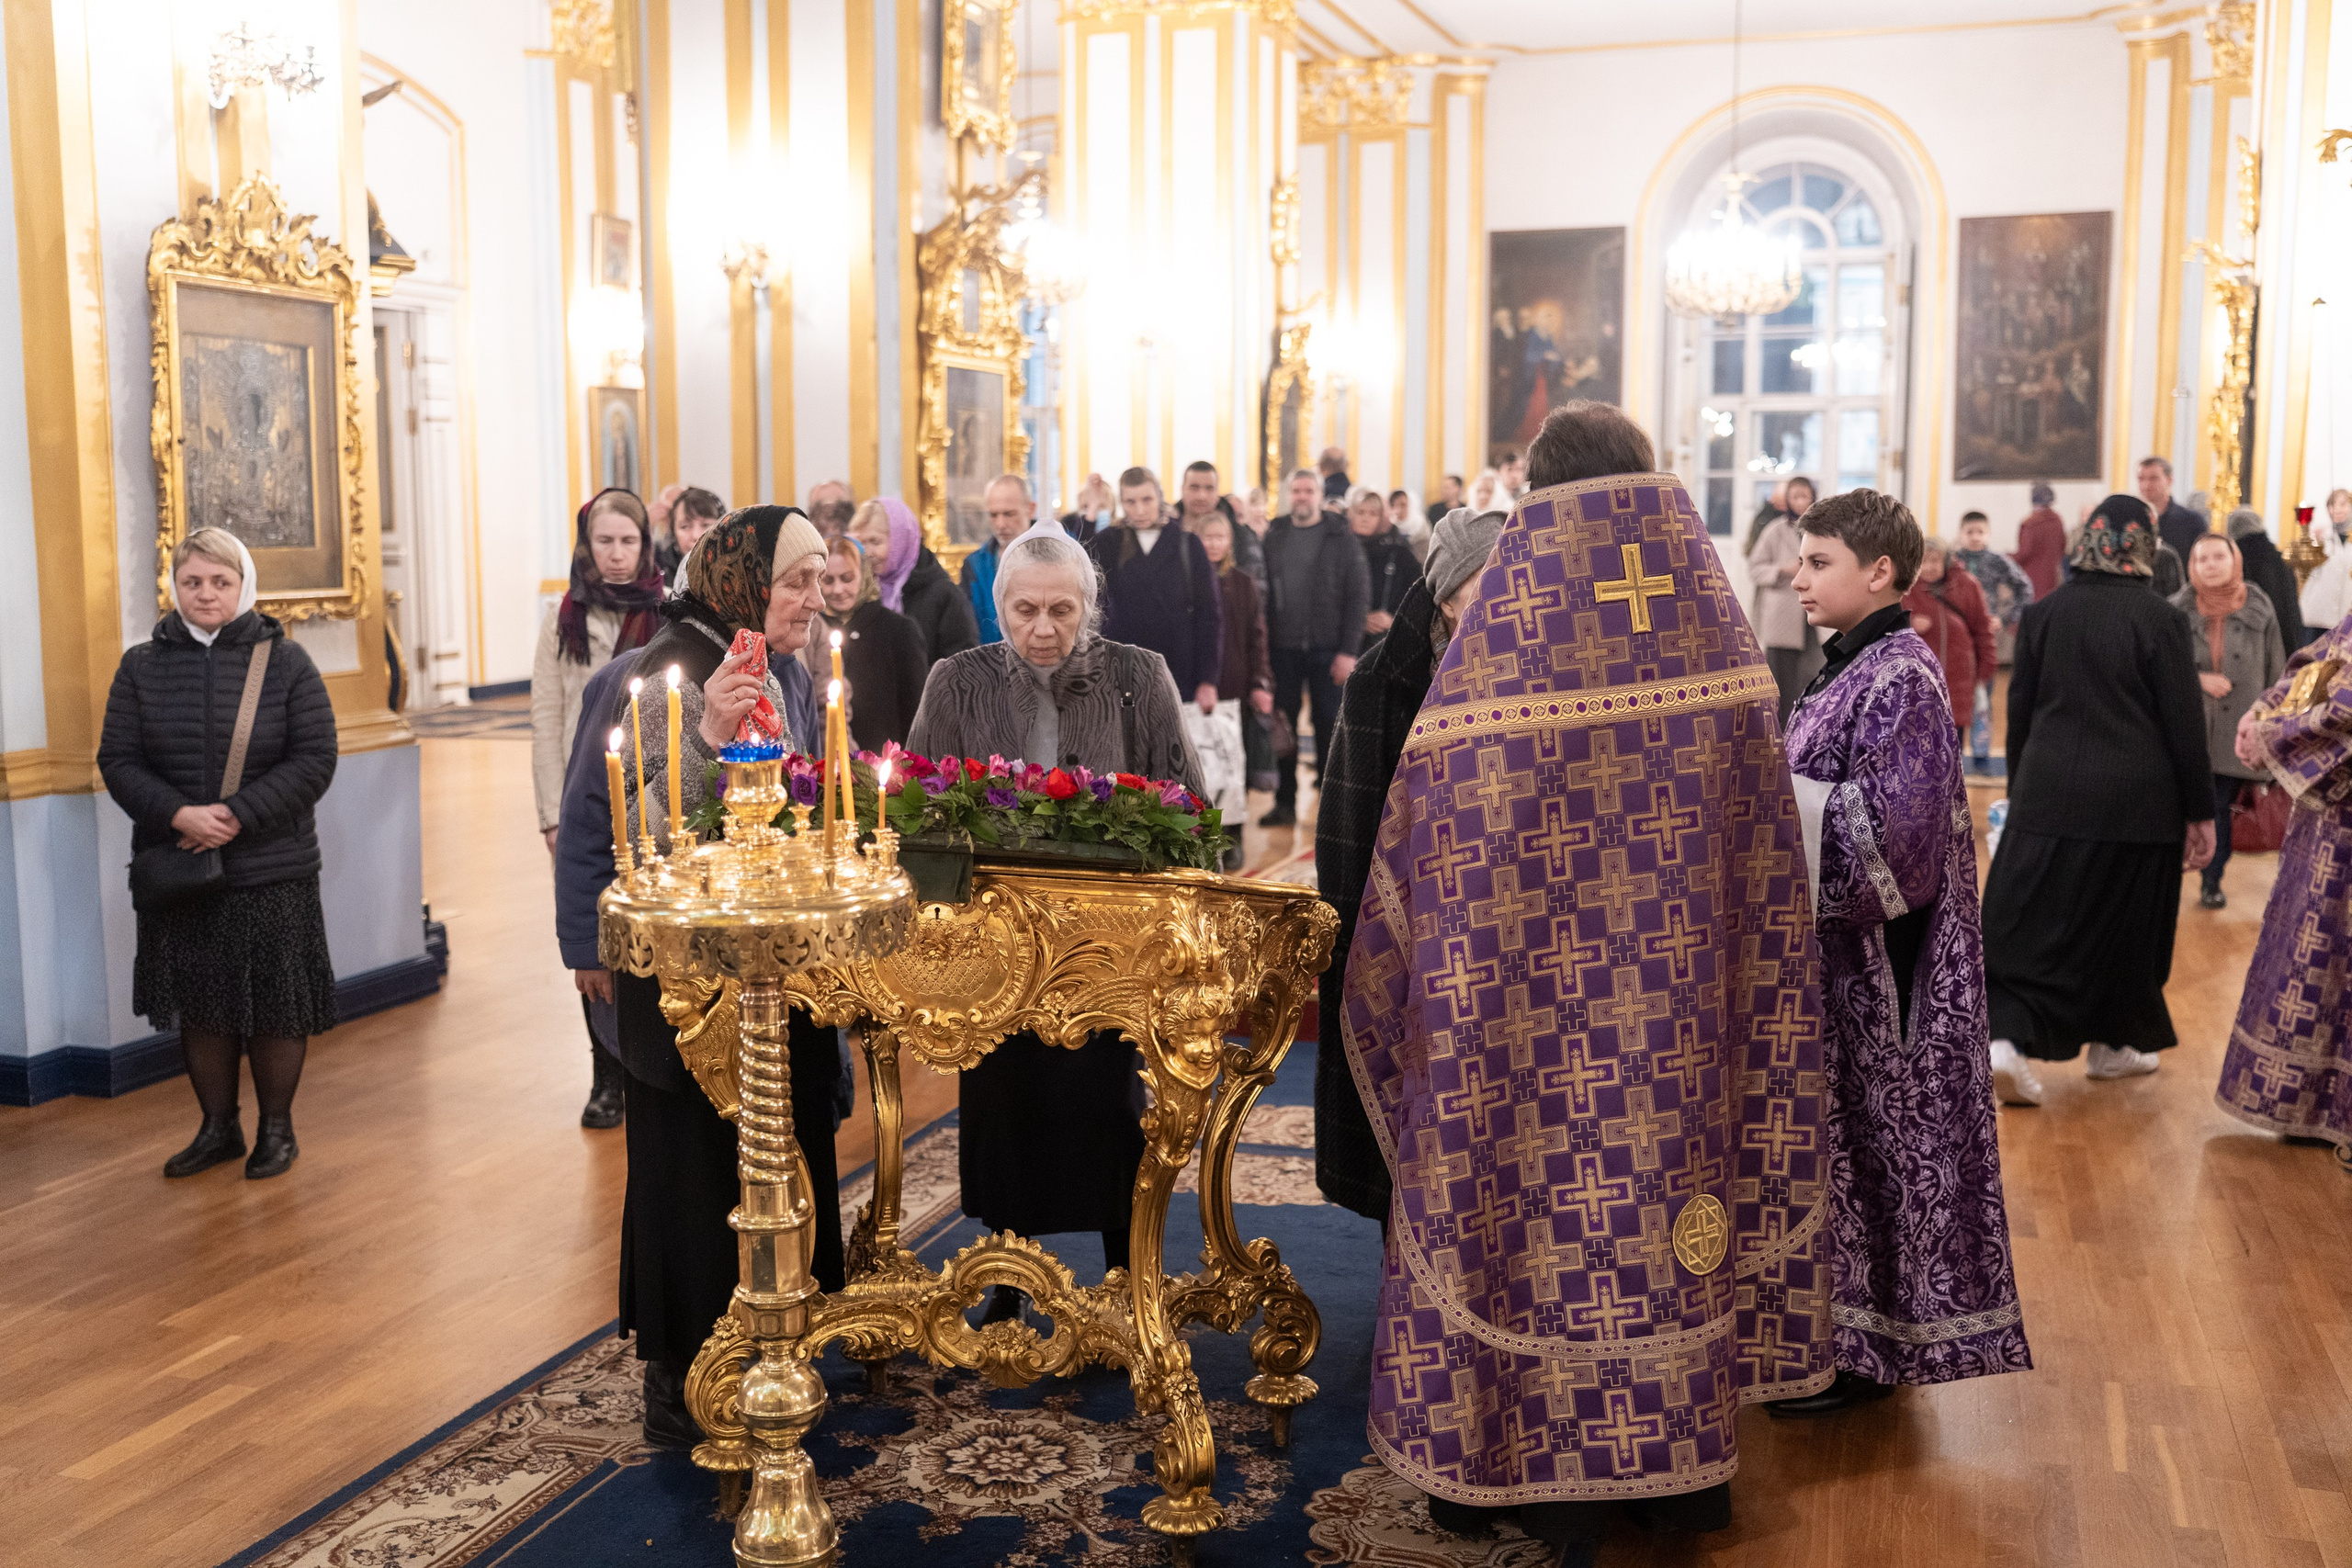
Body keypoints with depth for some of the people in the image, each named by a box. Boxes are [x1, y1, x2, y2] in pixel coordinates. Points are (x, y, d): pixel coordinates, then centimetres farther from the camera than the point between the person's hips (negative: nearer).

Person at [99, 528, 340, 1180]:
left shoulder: (284, 661, -1)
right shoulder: (141, 666, 5)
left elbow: (314, 760, -6)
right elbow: (118, 760, 1)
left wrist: (238, 815, -18)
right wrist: (179, 814, -17)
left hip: (272, 874, -2)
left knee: (275, 1007, 5)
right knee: (201, 1006, 11)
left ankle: (276, 1127, 22)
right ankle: (218, 1127, 28)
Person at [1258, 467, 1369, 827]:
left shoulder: (1341, 538, -1)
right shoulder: (1274, 535, 7)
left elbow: (1359, 595, -4)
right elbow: (1263, 591, 5)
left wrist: (1348, 650, -10)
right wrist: (1262, 645, -4)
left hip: (1327, 649, -2)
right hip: (1283, 648, 2)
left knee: (1328, 724, 2)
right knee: (1283, 726, 5)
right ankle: (1285, 803, 13)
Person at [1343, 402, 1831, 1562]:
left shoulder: (1498, 640, -12)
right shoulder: (1714, 638, -2)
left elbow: (1419, 844, -8)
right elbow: (1766, 857, 4)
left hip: (1536, 1003, -3)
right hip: (1680, 1012, 3)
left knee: (1546, 1206, 9)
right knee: (1668, 1191, 16)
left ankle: (1546, 1474, 23)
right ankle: (1681, 1455, 30)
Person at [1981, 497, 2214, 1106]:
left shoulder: (2042, 614, 0)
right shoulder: (2159, 619, -9)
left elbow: (2020, 712, 6)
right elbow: (2185, 723, -6)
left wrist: (2020, 791, 18)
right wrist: (2199, 813, 2)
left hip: (2047, 798, 2)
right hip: (2135, 804, -2)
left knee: (2030, 926, 5)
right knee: (2123, 926, 15)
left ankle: (2008, 1038, -13)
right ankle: (2112, 1044, 29)